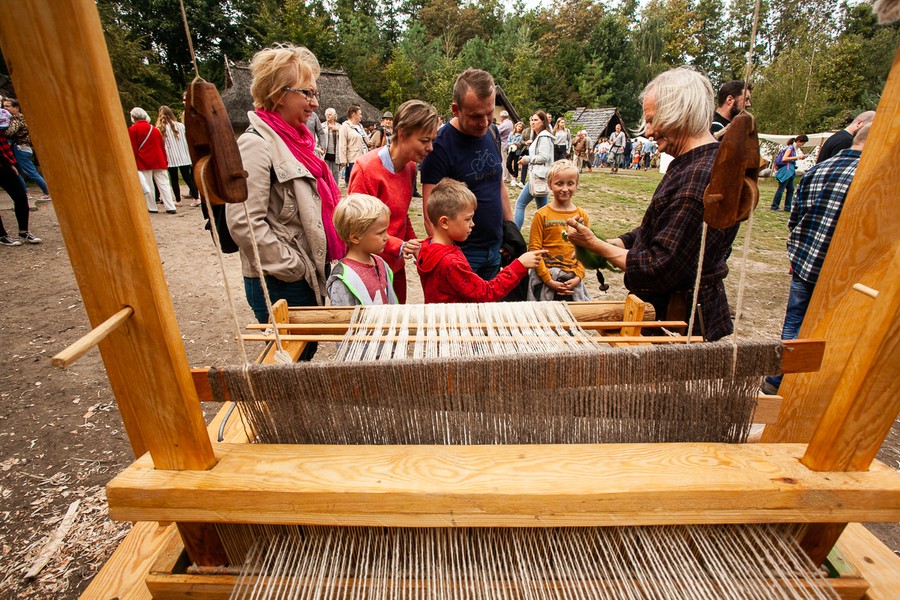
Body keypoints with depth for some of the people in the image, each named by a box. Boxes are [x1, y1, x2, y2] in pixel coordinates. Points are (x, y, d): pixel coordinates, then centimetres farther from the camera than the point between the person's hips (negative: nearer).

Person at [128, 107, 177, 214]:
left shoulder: (132, 129, -1)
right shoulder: (155, 129, 13)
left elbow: (133, 149, -5)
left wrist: (133, 164, 0)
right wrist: (165, 161, 18)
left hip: (144, 162, -3)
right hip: (159, 161, 4)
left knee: (148, 185, 3)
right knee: (164, 184, 0)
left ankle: (152, 207, 6)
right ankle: (170, 207, -6)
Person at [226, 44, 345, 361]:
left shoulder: (295, 140, 12)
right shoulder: (256, 144, -16)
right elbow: (243, 223, -23)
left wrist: (316, 264, 12)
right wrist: (294, 268, -17)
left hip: (310, 275, 9)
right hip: (280, 285, -8)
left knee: (307, 352, 21)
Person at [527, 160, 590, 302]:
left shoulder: (582, 215, 4)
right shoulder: (542, 215, -6)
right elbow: (534, 249, -9)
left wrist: (578, 277, -8)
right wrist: (548, 280, -14)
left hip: (572, 281, 3)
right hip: (545, 280, -3)